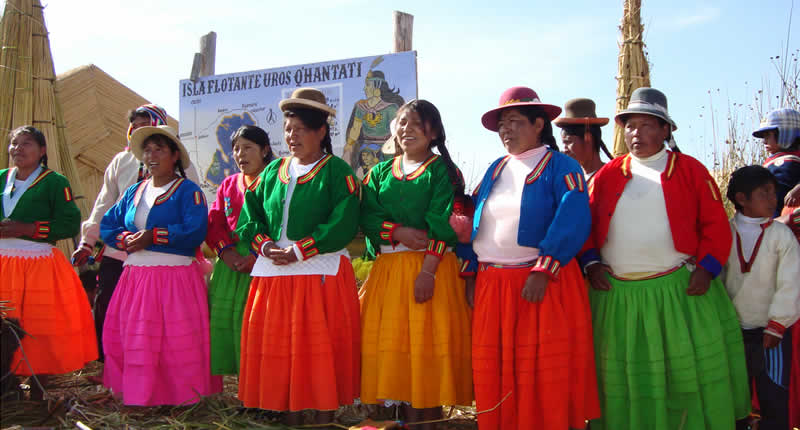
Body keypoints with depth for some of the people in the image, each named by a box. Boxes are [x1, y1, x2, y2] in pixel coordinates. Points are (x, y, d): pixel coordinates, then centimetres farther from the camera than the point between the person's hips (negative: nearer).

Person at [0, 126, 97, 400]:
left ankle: (37, 393, 12)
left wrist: (28, 229, -16)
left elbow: (71, 223, -9)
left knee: (40, 332, -1)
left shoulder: (54, 182, -1)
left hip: (40, 265, -4)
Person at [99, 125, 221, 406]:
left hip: (175, 279, -6)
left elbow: (195, 232, -15)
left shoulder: (188, 191, -2)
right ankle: (137, 396, 20)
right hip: (135, 276, 6)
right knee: (127, 340, 7)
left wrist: (153, 236, -16)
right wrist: (127, 239, -5)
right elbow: (106, 226, 16)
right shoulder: (134, 192, 17)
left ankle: (186, 396, 6)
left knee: (178, 342, -6)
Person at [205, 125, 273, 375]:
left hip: (262, 263, -6)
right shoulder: (228, 185, 20)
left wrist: (258, 256, -19)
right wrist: (226, 251, -7)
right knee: (222, 321, 3)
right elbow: (214, 223, 12)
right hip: (229, 263, 6)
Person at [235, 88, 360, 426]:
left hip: (321, 274, -5)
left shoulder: (337, 171, -2)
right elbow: (249, 216, 11)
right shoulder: (273, 171, 15)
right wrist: (265, 245, -8)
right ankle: (290, 418, 18)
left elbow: (344, 224, -14)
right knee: (279, 348, 6)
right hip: (273, 273, 5)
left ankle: (325, 417, 8)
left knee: (321, 350, -2)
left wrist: (298, 251, -17)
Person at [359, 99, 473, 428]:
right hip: (388, 270, 4)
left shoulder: (442, 171, 3)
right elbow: (366, 218, 4)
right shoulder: (380, 172, 15)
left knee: (427, 345, -4)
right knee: (393, 343, 3)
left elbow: (442, 225, -8)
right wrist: (398, 231, -14)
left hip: (431, 267, -4)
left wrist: (427, 270, -18)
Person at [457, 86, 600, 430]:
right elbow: (473, 221, 16)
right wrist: (470, 273, 7)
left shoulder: (560, 167, -1)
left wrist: (542, 271, -22)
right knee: (495, 374, 8)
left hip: (540, 286, -5)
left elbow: (572, 223, -15)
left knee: (545, 374, 0)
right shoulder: (495, 169, 18)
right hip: (490, 287, 6)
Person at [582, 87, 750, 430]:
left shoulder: (690, 170, 6)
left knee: (691, 375, 2)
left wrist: (706, 268, -9)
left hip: (678, 291, -1)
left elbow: (716, 224, 3)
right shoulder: (608, 175, 11)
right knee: (624, 380, 8)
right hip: (617, 296, 2)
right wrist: (591, 262, -2)